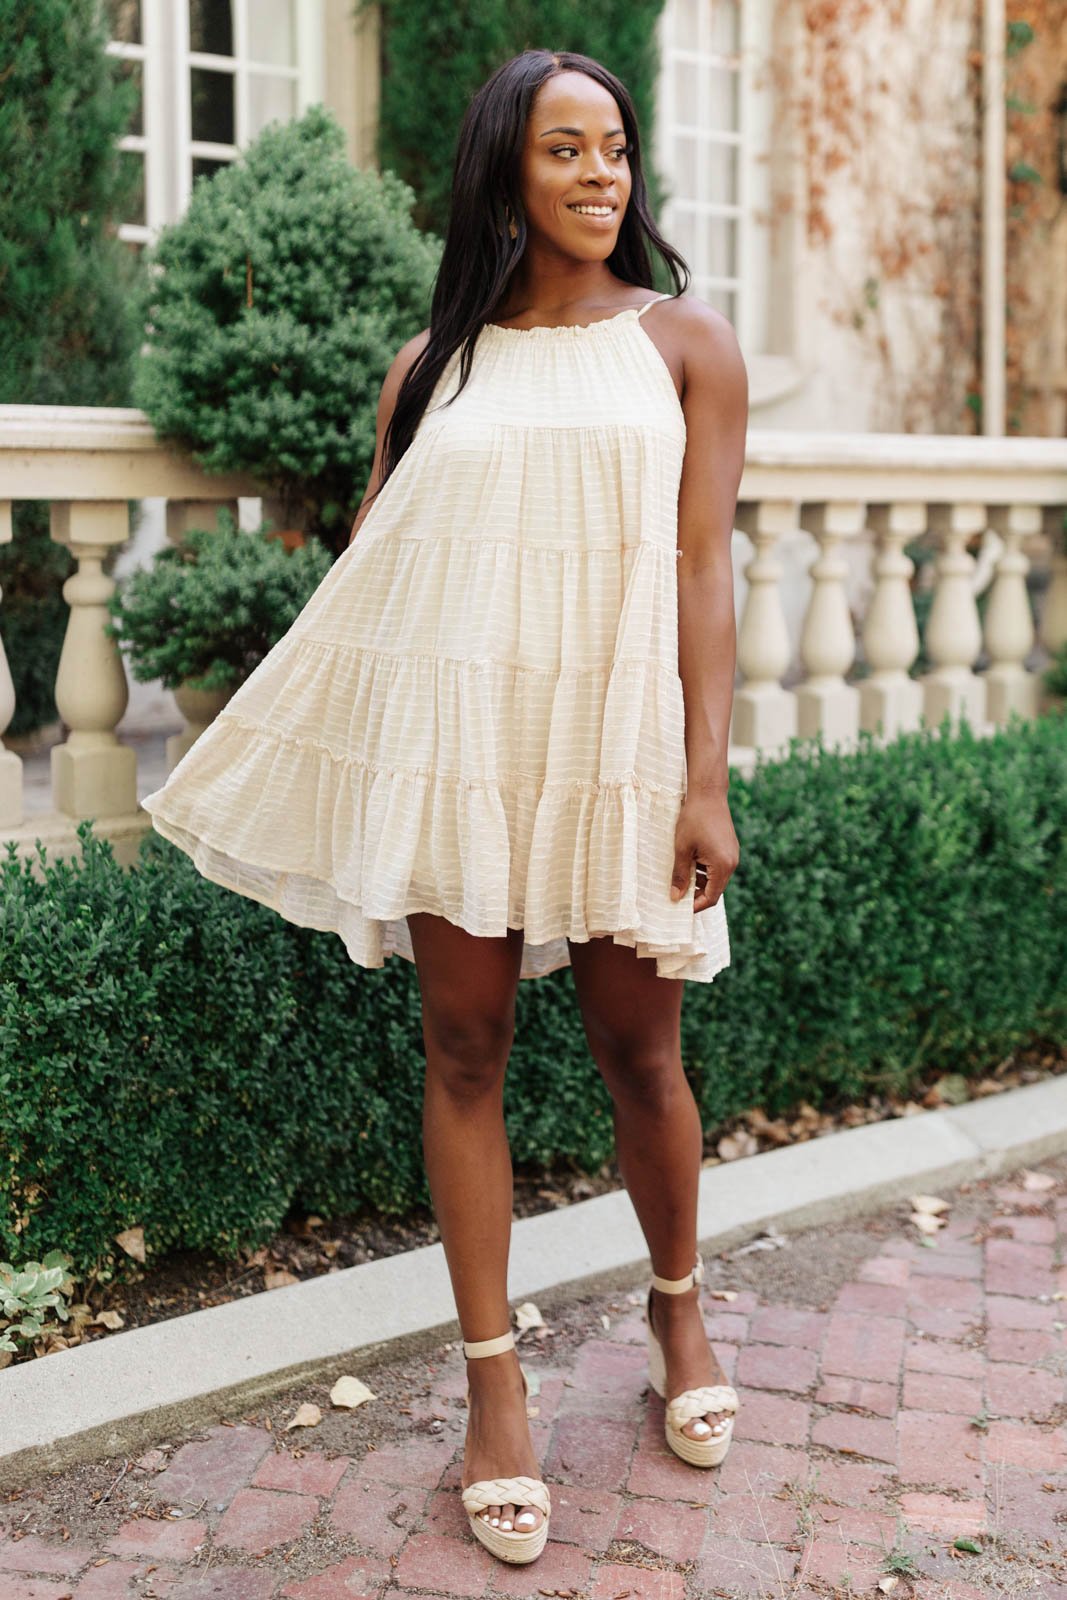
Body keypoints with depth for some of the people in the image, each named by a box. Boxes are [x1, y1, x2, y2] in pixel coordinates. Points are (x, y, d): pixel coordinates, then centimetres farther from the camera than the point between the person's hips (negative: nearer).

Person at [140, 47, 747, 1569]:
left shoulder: (684, 344, 7)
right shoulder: (429, 366, 10)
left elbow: (702, 571, 0)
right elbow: (368, 570, 14)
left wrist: (707, 780, -7)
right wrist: (275, 739, 11)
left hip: (613, 738, -1)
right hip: (449, 734, 1)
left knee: (638, 1045, 6)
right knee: (465, 1044, 2)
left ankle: (679, 1308, 32)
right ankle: (494, 1381, 14)